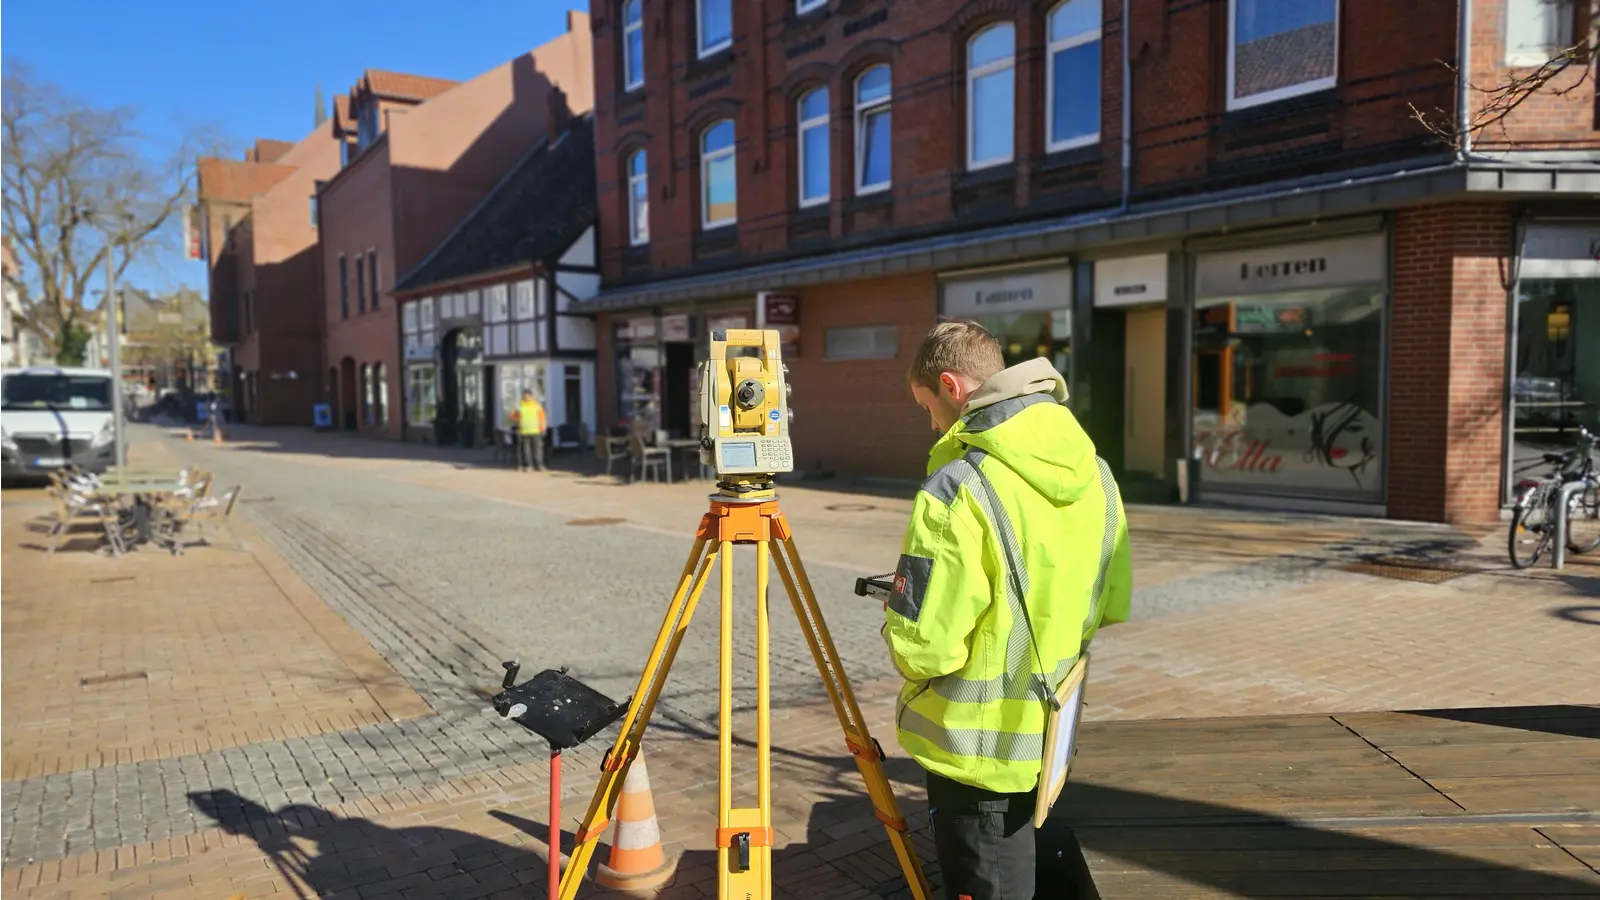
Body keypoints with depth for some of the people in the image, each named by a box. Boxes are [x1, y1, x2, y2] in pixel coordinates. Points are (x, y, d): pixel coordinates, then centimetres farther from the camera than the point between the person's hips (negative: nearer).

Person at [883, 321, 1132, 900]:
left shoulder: (958, 488, -25)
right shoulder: (1096, 473, -2)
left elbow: (923, 647, -25)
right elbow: (1113, 607, 7)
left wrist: (900, 628, -4)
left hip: (976, 747, -6)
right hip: (1050, 737, 7)